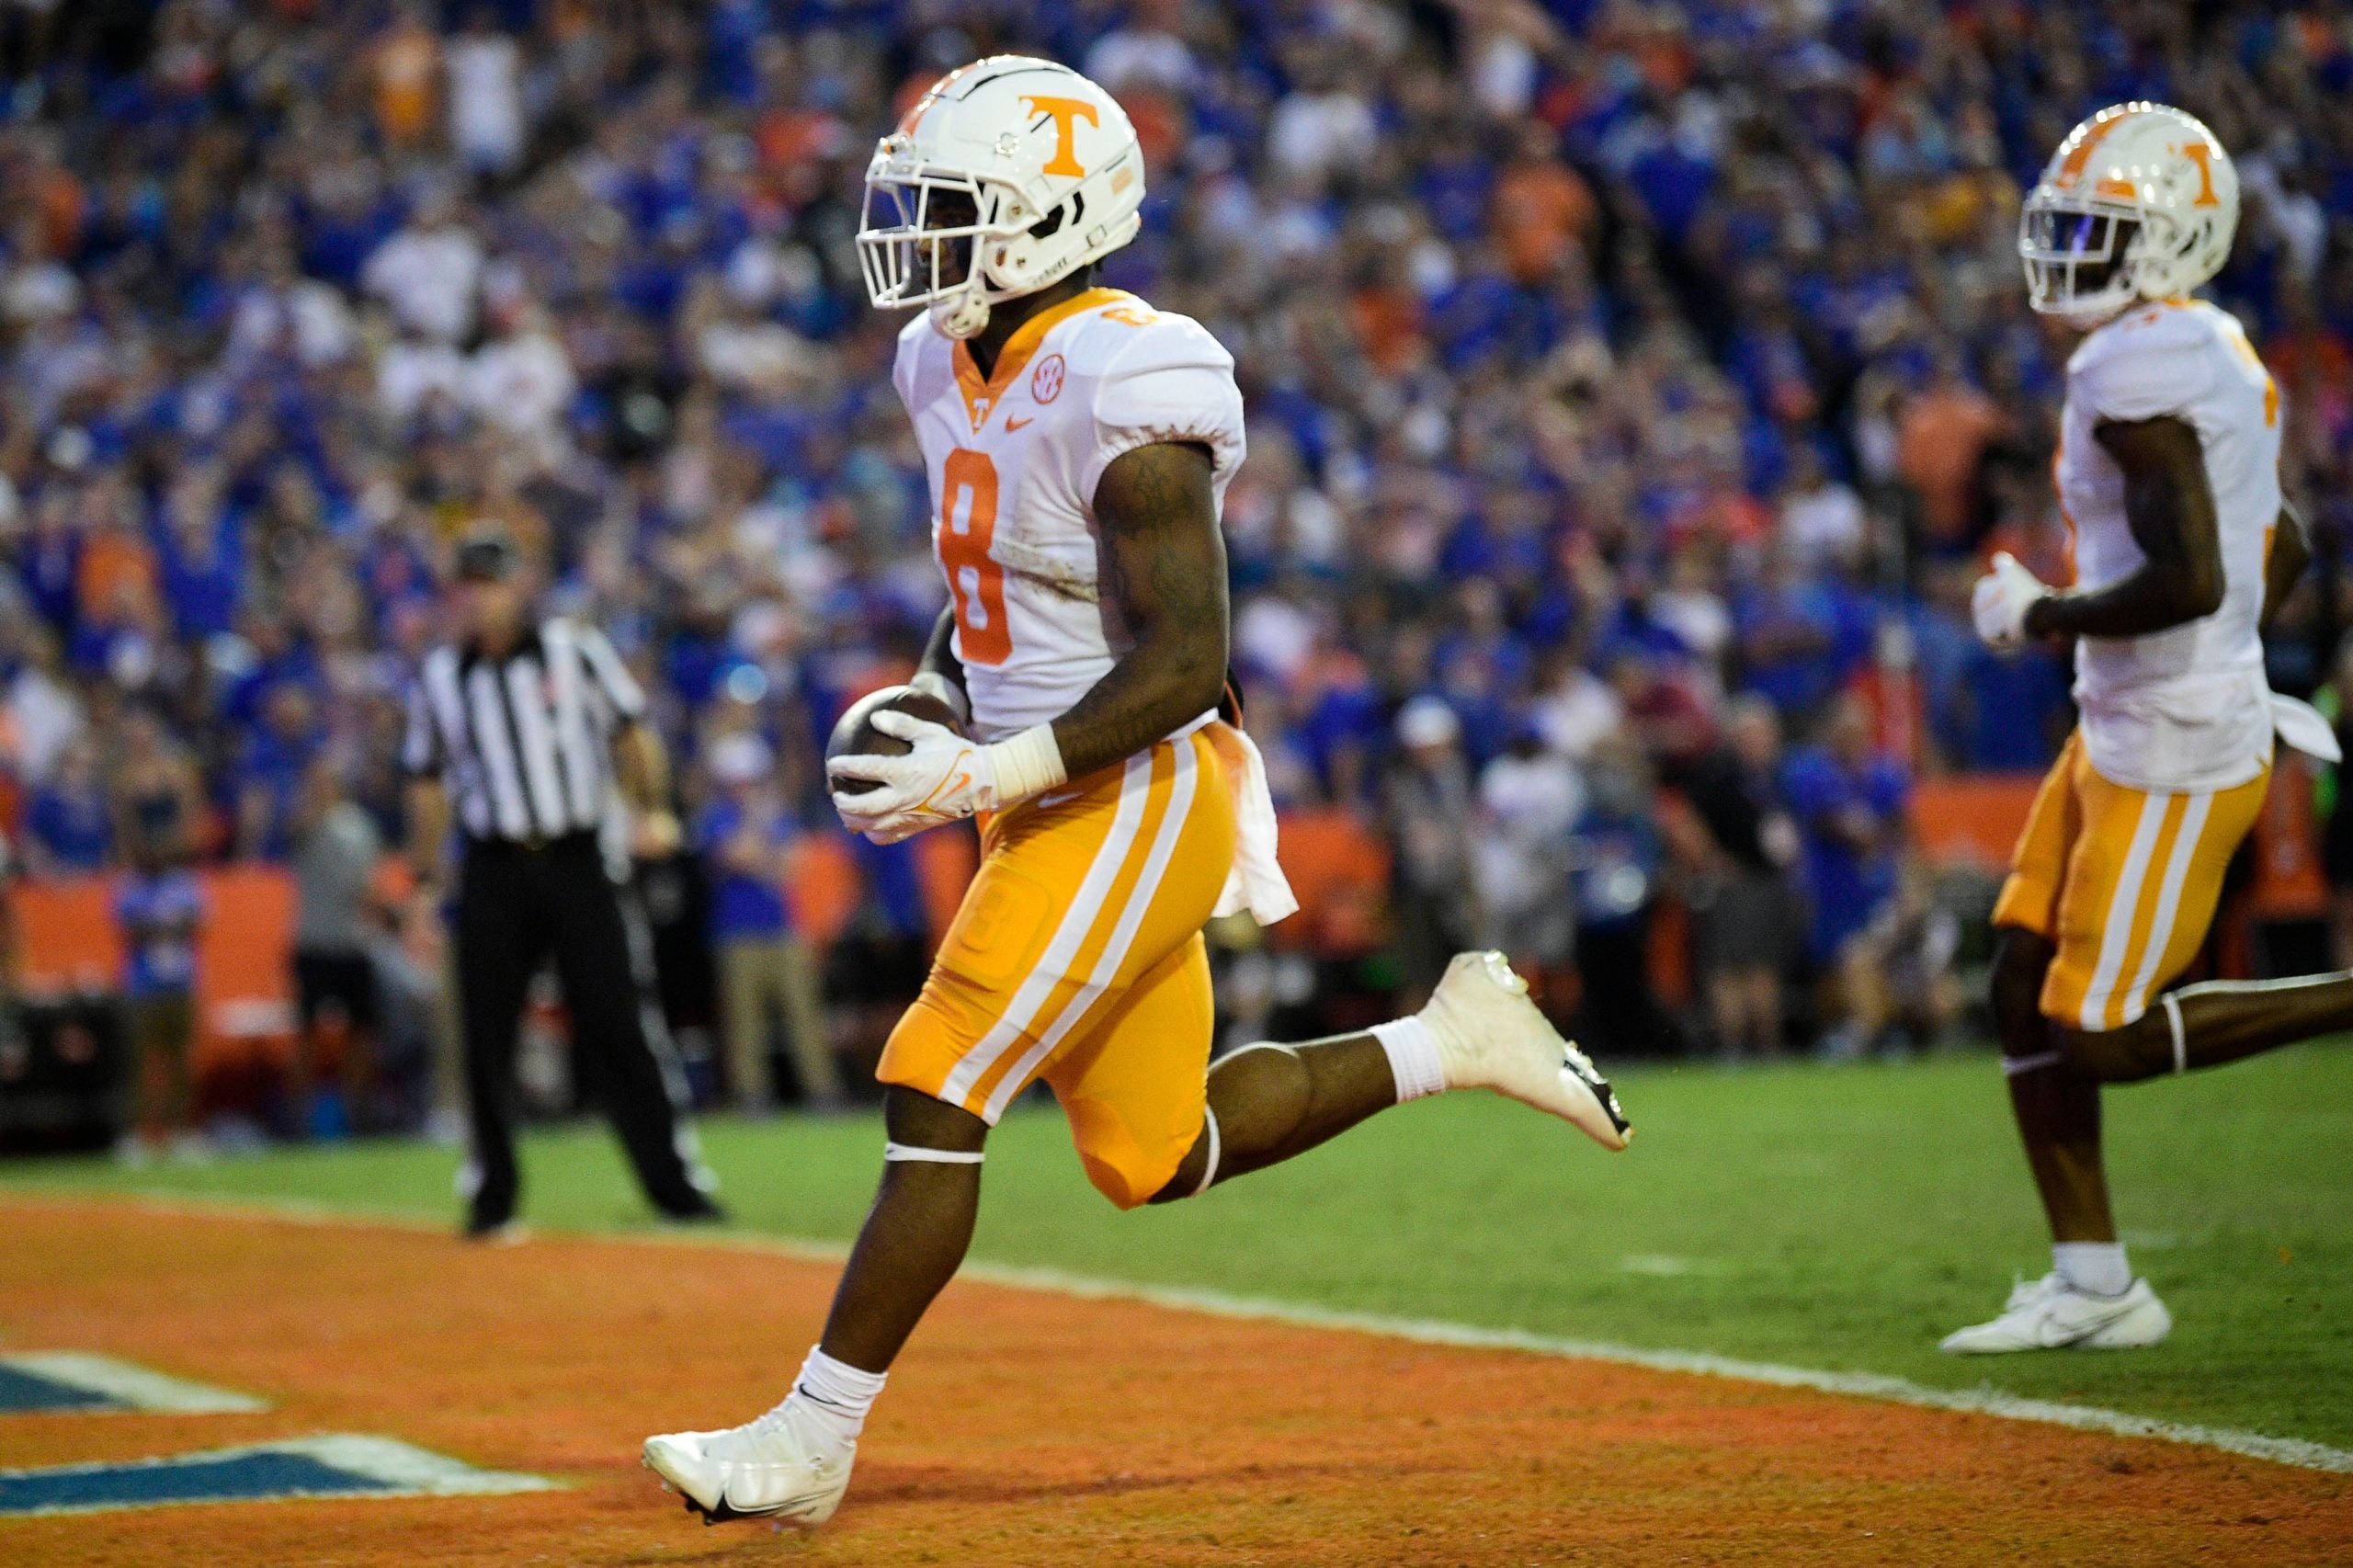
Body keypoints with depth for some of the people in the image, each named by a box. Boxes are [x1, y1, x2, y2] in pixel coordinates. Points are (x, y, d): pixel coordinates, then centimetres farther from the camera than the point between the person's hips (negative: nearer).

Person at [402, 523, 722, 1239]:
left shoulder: (576, 649, 3)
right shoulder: (438, 676, 8)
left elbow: (631, 731, 9)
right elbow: (429, 783, 14)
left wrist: (652, 807, -3)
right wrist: (424, 883, 11)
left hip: (578, 863, -2)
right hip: (493, 871, 2)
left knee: (620, 1021, -6)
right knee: (485, 1036, -1)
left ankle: (678, 1183, -2)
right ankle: (491, 1198, 9)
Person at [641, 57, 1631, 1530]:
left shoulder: (1117, 392, -20)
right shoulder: (953, 369, 8)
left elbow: (1184, 665, -23)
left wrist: (999, 773, -26)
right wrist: (934, 707, 6)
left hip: (1137, 802, -10)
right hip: (1055, 806, 10)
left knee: (934, 1097, -11)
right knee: (1154, 1159, 15)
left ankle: (810, 1445, -4)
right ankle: (1454, 1040, 28)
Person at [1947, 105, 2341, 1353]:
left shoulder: (2142, 372, -20)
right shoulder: (2212, 361, 12)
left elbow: (2188, 581, -29)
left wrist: (2042, 616, -15)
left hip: (2173, 758, -10)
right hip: (2117, 736, 10)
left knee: (2105, 1036, -5)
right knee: (2025, 1000, 10)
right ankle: (2091, 1287, 16)